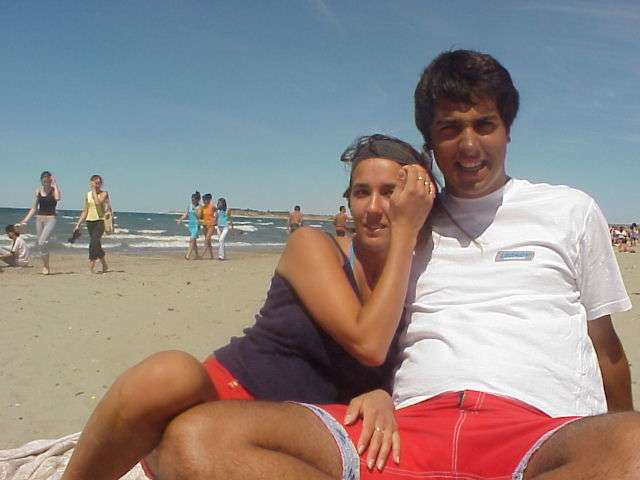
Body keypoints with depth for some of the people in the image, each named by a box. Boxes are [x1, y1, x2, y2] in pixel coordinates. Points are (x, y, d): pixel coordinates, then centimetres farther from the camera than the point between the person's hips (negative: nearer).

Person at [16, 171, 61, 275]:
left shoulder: (54, 190, -4)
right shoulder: (38, 191, 8)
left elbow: (58, 198, -29)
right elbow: (34, 208, 16)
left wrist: (54, 183, -20)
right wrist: (25, 220, 12)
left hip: (50, 219, -5)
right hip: (39, 219, 6)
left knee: (42, 242, -21)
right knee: (39, 243, 6)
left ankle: (46, 266, -6)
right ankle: (44, 266, 18)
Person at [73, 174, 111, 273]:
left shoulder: (104, 193, 0)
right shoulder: (88, 195, 11)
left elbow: (98, 202, -21)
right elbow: (85, 211, 14)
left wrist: (94, 189, -11)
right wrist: (78, 224, 9)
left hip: (100, 221, -5)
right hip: (90, 221, 5)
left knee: (94, 242, -21)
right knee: (97, 244, 10)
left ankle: (91, 266, -21)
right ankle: (105, 265, 24)